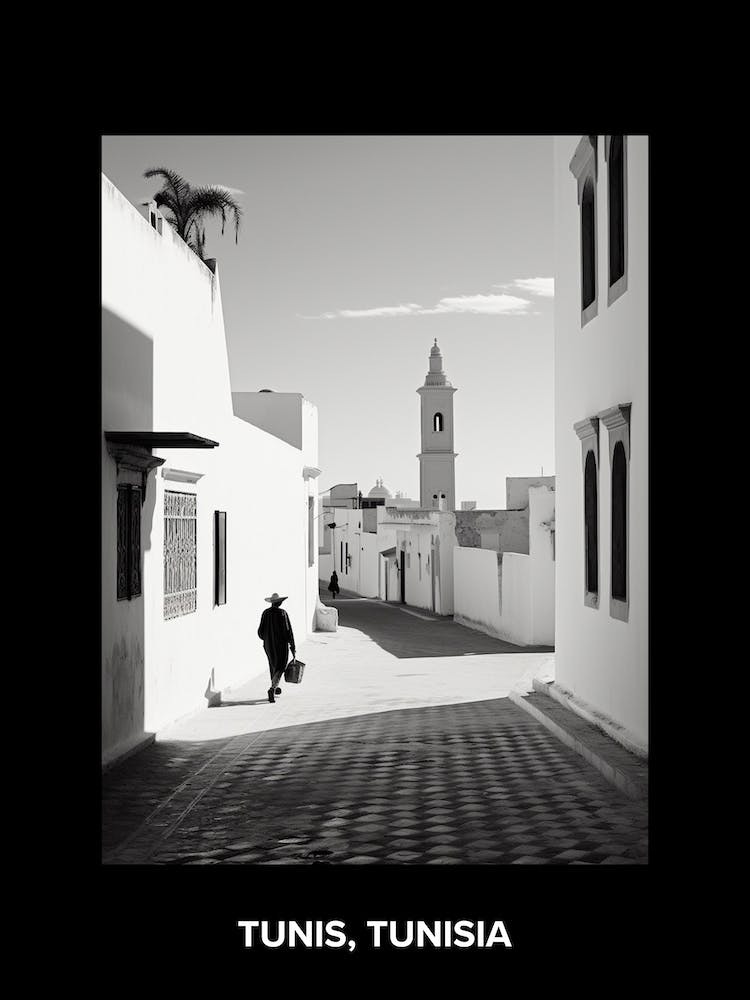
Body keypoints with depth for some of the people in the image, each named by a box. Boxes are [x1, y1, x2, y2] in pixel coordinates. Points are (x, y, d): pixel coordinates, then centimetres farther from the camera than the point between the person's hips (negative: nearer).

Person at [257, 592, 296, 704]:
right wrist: (293, 646, -6)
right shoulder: (282, 613, -13)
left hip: (268, 645, 4)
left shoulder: (265, 613, -2)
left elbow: (260, 631, 1)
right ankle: (272, 688, -20)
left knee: (273, 665, 21)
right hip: (281, 644, -4)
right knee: (279, 668, 1)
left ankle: (275, 687, 34)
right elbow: (288, 630, -14)